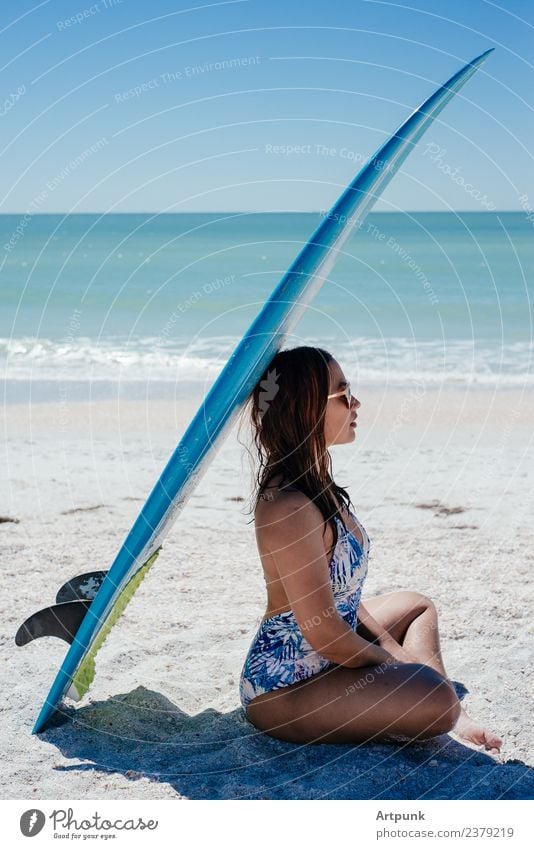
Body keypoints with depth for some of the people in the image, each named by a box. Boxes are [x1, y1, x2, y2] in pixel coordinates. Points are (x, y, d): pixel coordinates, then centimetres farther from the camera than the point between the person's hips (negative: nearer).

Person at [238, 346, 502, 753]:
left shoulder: (317, 485, 5)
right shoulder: (289, 507, -27)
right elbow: (325, 634, -25)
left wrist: (396, 652, 8)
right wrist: (396, 665, -9)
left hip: (319, 660, 11)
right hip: (283, 685, -11)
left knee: (416, 604, 28)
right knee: (434, 698, -29)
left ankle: (452, 718, 13)